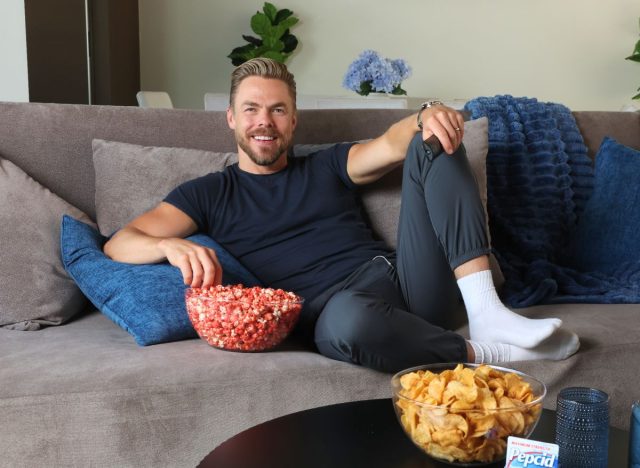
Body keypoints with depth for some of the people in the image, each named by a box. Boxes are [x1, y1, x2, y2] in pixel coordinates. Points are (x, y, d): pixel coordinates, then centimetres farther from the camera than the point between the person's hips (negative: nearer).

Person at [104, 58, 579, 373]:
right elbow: (118, 243, 4)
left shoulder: (326, 166, 22)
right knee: (349, 318, -43)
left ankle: (486, 312, -22)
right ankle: (483, 353, -16)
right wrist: (171, 245, -20)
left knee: (431, 142, -10)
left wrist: (427, 115, -19)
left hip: (405, 278, 4)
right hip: (334, 310, -4)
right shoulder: (208, 194, 14)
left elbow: (392, 144, 4)